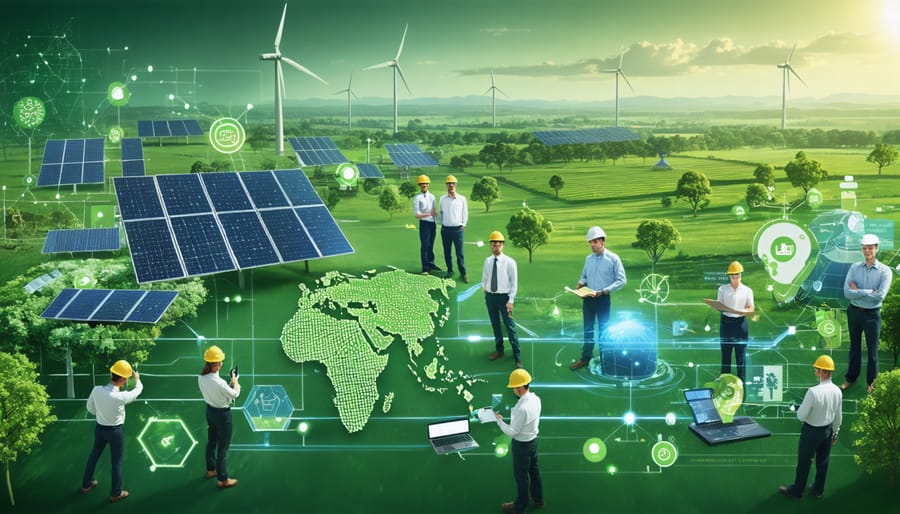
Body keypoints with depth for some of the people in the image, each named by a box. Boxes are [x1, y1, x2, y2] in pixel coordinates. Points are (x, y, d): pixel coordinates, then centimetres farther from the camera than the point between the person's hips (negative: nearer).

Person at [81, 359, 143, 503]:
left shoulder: (96, 390, -19)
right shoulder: (121, 397, -32)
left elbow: (90, 407, -2)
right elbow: (138, 390, -12)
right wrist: (137, 379, 9)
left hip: (99, 428, 5)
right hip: (115, 431, -5)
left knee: (94, 455, 26)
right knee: (116, 461, 14)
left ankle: (86, 485, 43)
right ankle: (115, 493, 28)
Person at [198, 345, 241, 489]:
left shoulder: (201, 378, -12)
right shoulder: (219, 383, -34)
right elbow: (234, 394, -15)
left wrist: (230, 384, 0)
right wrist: (235, 382, 2)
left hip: (210, 410, 7)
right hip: (222, 414, -7)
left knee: (211, 441, 26)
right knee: (222, 447, 8)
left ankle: (211, 470, 45)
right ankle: (222, 479, 20)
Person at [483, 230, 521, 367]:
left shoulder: (509, 262, -11)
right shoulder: (487, 261, 1)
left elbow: (514, 283, -9)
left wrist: (510, 301, -12)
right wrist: (484, 289, 5)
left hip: (504, 297, -4)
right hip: (490, 296, 4)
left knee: (510, 327, -2)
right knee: (495, 325, 17)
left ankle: (517, 357, 6)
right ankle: (499, 350, 33)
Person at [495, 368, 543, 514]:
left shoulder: (521, 408, -34)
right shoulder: (536, 399, -8)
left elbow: (512, 432, -24)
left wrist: (499, 420, -13)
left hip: (521, 444, -8)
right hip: (533, 440, 8)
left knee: (521, 475, 12)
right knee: (534, 471, 24)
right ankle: (538, 499, 41)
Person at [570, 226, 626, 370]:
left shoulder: (613, 259, -10)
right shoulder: (588, 259, 5)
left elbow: (621, 280, -11)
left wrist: (603, 291, -19)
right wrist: (580, 285, -6)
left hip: (603, 299, -4)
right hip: (588, 298, 5)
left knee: (603, 330, 6)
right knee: (588, 329, 12)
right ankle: (585, 357, 22)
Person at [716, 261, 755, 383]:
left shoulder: (747, 290, 4)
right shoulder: (722, 289, 6)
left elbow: (751, 308, 1)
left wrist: (744, 311, -20)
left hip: (740, 323, -1)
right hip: (726, 322, 1)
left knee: (741, 354, 1)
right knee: (725, 353, 5)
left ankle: (741, 381, 7)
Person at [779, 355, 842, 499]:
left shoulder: (813, 392, -30)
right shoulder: (837, 391, -10)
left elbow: (801, 416, -23)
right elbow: (838, 416, 4)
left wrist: (800, 408, -2)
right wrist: (835, 432, 18)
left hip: (811, 431, -6)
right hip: (828, 430, 6)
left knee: (804, 461, 12)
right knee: (823, 461, 22)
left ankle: (797, 490, 29)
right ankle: (819, 489, 39)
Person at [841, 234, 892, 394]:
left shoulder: (884, 271, -9)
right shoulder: (854, 268, -3)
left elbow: (880, 296, -21)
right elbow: (847, 293, -13)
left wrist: (857, 291, -16)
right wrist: (869, 292, -19)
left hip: (872, 314, -2)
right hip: (854, 312, 2)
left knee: (872, 349, 9)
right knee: (854, 346, 17)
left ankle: (872, 382, 23)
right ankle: (850, 378, 29)